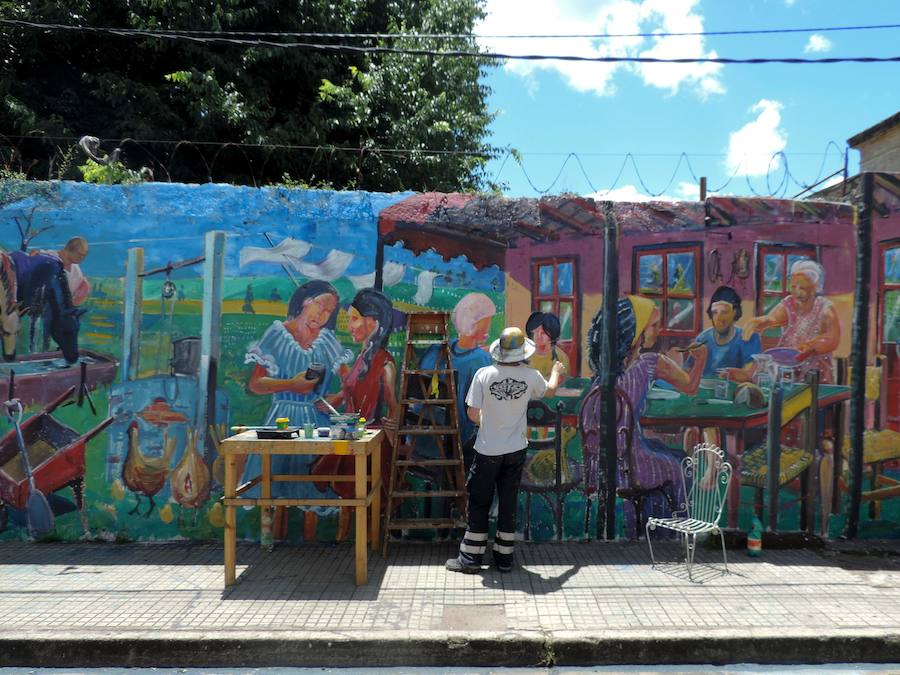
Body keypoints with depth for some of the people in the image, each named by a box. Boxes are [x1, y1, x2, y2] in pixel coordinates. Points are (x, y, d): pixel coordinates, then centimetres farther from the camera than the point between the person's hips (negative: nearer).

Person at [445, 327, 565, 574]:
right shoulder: (531, 376, -5)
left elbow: (473, 414, -10)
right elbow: (550, 390, 18)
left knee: (479, 503, 8)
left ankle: (470, 558, 14)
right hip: (516, 450, 2)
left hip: (488, 450, -2)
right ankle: (504, 557, 21)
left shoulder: (484, 374, -13)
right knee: (509, 503, 12)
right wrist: (556, 372, 39)